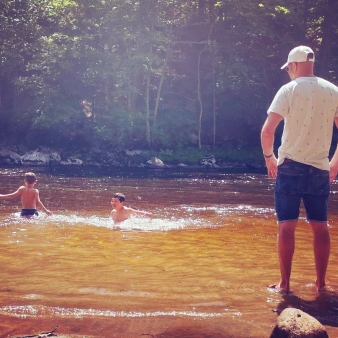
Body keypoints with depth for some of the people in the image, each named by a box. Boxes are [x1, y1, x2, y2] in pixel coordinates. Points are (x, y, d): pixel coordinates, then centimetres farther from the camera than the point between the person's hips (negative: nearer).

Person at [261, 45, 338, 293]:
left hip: (291, 167, -3)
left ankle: (285, 283, 4)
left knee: (287, 225, 2)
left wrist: (269, 157, 3)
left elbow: (267, 131, -13)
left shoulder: (289, 90, -7)